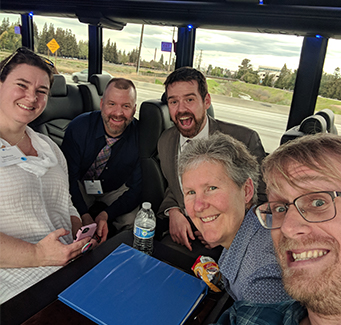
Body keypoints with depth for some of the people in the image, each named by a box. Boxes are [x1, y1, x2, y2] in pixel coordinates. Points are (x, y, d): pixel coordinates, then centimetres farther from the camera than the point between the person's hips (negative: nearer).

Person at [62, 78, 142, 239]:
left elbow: (137, 187, -15)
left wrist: (107, 214, -29)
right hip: (81, 187, 0)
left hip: (116, 191, 1)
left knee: (134, 219, -22)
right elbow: (69, 175, -17)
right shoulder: (79, 127, -21)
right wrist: (84, 215, -31)